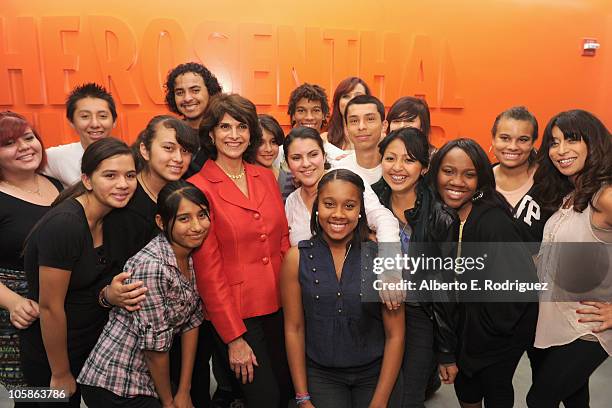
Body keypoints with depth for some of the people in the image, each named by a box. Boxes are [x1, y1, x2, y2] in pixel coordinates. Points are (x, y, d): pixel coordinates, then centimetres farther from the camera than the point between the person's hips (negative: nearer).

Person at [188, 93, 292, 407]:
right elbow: (208, 269, -11)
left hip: (279, 307, 5)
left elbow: (283, 240, 9)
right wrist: (234, 337, -10)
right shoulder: (198, 187, -10)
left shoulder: (267, 177, 5)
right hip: (235, 313, -5)